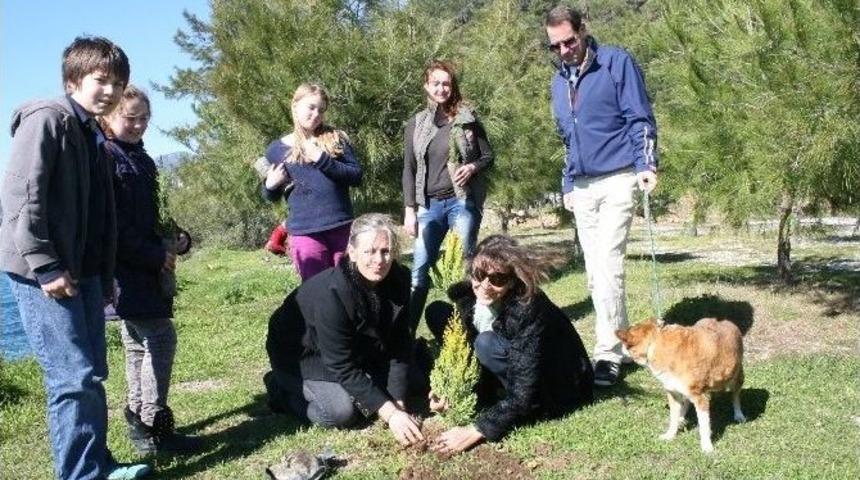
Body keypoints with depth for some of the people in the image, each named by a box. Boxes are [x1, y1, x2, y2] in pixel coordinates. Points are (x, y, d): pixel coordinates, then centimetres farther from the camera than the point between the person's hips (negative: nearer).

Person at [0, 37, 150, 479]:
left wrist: (104, 276, 15)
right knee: (74, 377, -9)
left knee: (91, 373, 12)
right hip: (44, 274, -9)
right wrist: (45, 266, -20)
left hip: (83, 272, 9)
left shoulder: (94, 137, 17)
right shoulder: (47, 118, -9)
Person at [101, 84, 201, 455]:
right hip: (124, 267, -9)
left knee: (138, 341, 13)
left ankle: (139, 423, 23)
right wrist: (156, 256, -15)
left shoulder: (139, 158, 14)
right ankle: (154, 427, -2)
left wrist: (167, 242, 5)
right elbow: (111, 223, -20)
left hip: (145, 266, 9)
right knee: (161, 337, -10)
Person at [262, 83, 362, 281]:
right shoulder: (277, 149, 6)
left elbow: (356, 176, -4)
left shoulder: (336, 138, 5)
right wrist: (270, 185, -8)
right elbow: (272, 197, 15)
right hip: (305, 233, -1)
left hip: (342, 227, 1)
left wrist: (323, 160, -15)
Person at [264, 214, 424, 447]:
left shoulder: (399, 279, -19)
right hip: (301, 352, -6)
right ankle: (283, 389, 4)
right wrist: (390, 413, -34)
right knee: (341, 412, -22)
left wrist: (398, 406, -20)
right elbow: (342, 367, -33)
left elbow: (399, 346, -14)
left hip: (355, 349, 7)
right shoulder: (332, 293, -37)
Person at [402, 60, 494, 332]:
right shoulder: (416, 125, 7)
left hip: (463, 202, -1)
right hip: (429, 205, 2)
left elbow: (489, 157, 8)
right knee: (419, 269, 0)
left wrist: (472, 167, -14)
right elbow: (409, 170, 6)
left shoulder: (467, 119, 3)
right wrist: (409, 210, -2)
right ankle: (407, 329, 6)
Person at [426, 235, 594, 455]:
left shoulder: (528, 310, -32)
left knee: (487, 344, -33)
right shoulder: (467, 296, -13)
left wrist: (476, 431, -34)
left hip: (561, 388, -7)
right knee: (436, 312, -2)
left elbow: (525, 395, -33)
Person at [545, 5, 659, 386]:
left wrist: (646, 165, -18)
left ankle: (608, 354, -8)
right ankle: (619, 343, 17)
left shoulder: (617, 63, -3)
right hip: (582, 187, 7)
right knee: (595, 273, 7)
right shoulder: (558, 82, 16)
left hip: (616, 180, -7)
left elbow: (640, 118, -7)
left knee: (608, 267, -13)